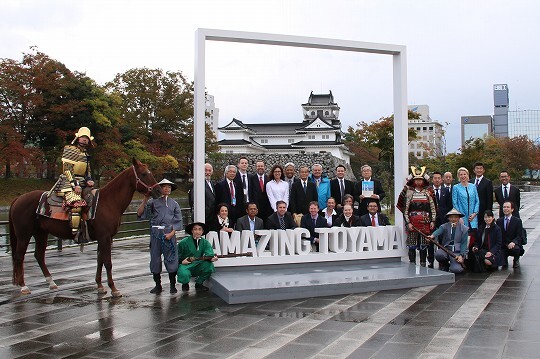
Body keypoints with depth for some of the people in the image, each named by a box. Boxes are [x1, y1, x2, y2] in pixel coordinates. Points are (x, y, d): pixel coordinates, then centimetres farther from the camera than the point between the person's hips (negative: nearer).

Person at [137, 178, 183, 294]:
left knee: (171, 259, -1)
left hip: (169, 234, 0)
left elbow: (178, 221, 5)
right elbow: (140, 213, -2)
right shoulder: (153, 202, 6)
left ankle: (173, 285, 10)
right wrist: (145, 199, -10)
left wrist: (172, 233, -9)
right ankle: (158, 285, 18)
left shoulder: (174, 204, 9)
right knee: (155, 259, 5)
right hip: (155, 233, 0)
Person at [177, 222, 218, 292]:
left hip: (198, 266, 3)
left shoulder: (205, 242, 3)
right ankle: (185, 284, 5)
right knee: (184, 274, -36)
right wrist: (182, 261, -17)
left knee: (209, 265, -27)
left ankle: (199, 283, 0)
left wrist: (212, 258, -36)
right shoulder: (184, 242, -5)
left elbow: (209, 253, -14)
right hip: (185, 265, -3)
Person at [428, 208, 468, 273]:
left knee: (456, 269, -26)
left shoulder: (464, 229, 4)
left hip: (457, 252, -1)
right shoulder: (444, 226, 2)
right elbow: (438, 231, -20)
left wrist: (461, 255, -13)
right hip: (445, 249, 1)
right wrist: (432, 236, -44)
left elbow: (464, 243, 1)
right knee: (438, 254, -33)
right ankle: (444, 265, 2)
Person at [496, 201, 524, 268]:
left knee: (516, 249, -37)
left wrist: (513, 242, -28)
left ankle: (516, 261, -1)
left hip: (513, 245, -1)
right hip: (502, 246, 1)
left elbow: (519, 236, -7)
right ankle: (504, 261, 18)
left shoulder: (517, 221, -1)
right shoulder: (499, 221, 8)